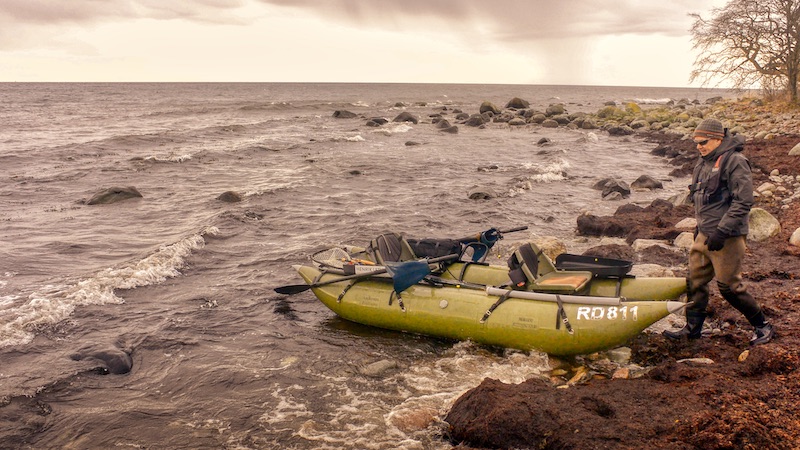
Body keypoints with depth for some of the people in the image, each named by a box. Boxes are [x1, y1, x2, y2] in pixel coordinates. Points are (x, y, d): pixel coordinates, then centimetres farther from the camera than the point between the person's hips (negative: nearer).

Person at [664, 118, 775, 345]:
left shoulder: (735, 162, -15)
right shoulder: (705, 162, 13)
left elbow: (743, 202, -20)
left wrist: (721, 232, -22)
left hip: (727, 237, -9)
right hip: (705, 234, 9)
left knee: (729, 286, -2)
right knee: (695, 280, 11)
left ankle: (763, 327, 15)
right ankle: (692, 328, 23)